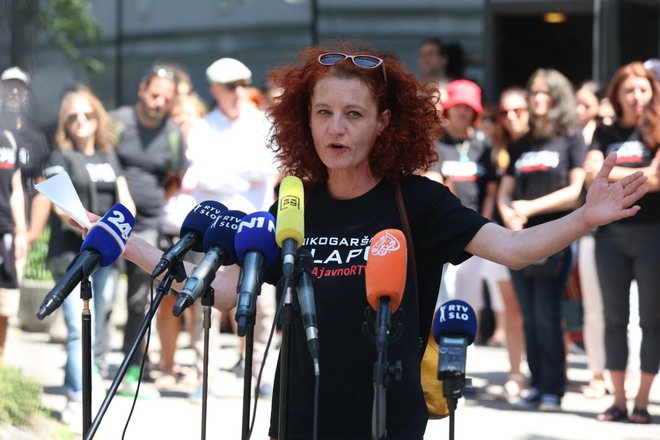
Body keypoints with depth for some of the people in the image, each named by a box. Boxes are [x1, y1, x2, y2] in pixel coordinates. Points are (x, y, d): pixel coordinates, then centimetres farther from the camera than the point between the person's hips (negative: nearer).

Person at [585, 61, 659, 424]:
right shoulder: (606, 134, 13)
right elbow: (591, 172, -3)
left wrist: (613, 178, -8)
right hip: (611, 234, 3)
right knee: (615, 318, 5)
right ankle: (618, 400, 10)